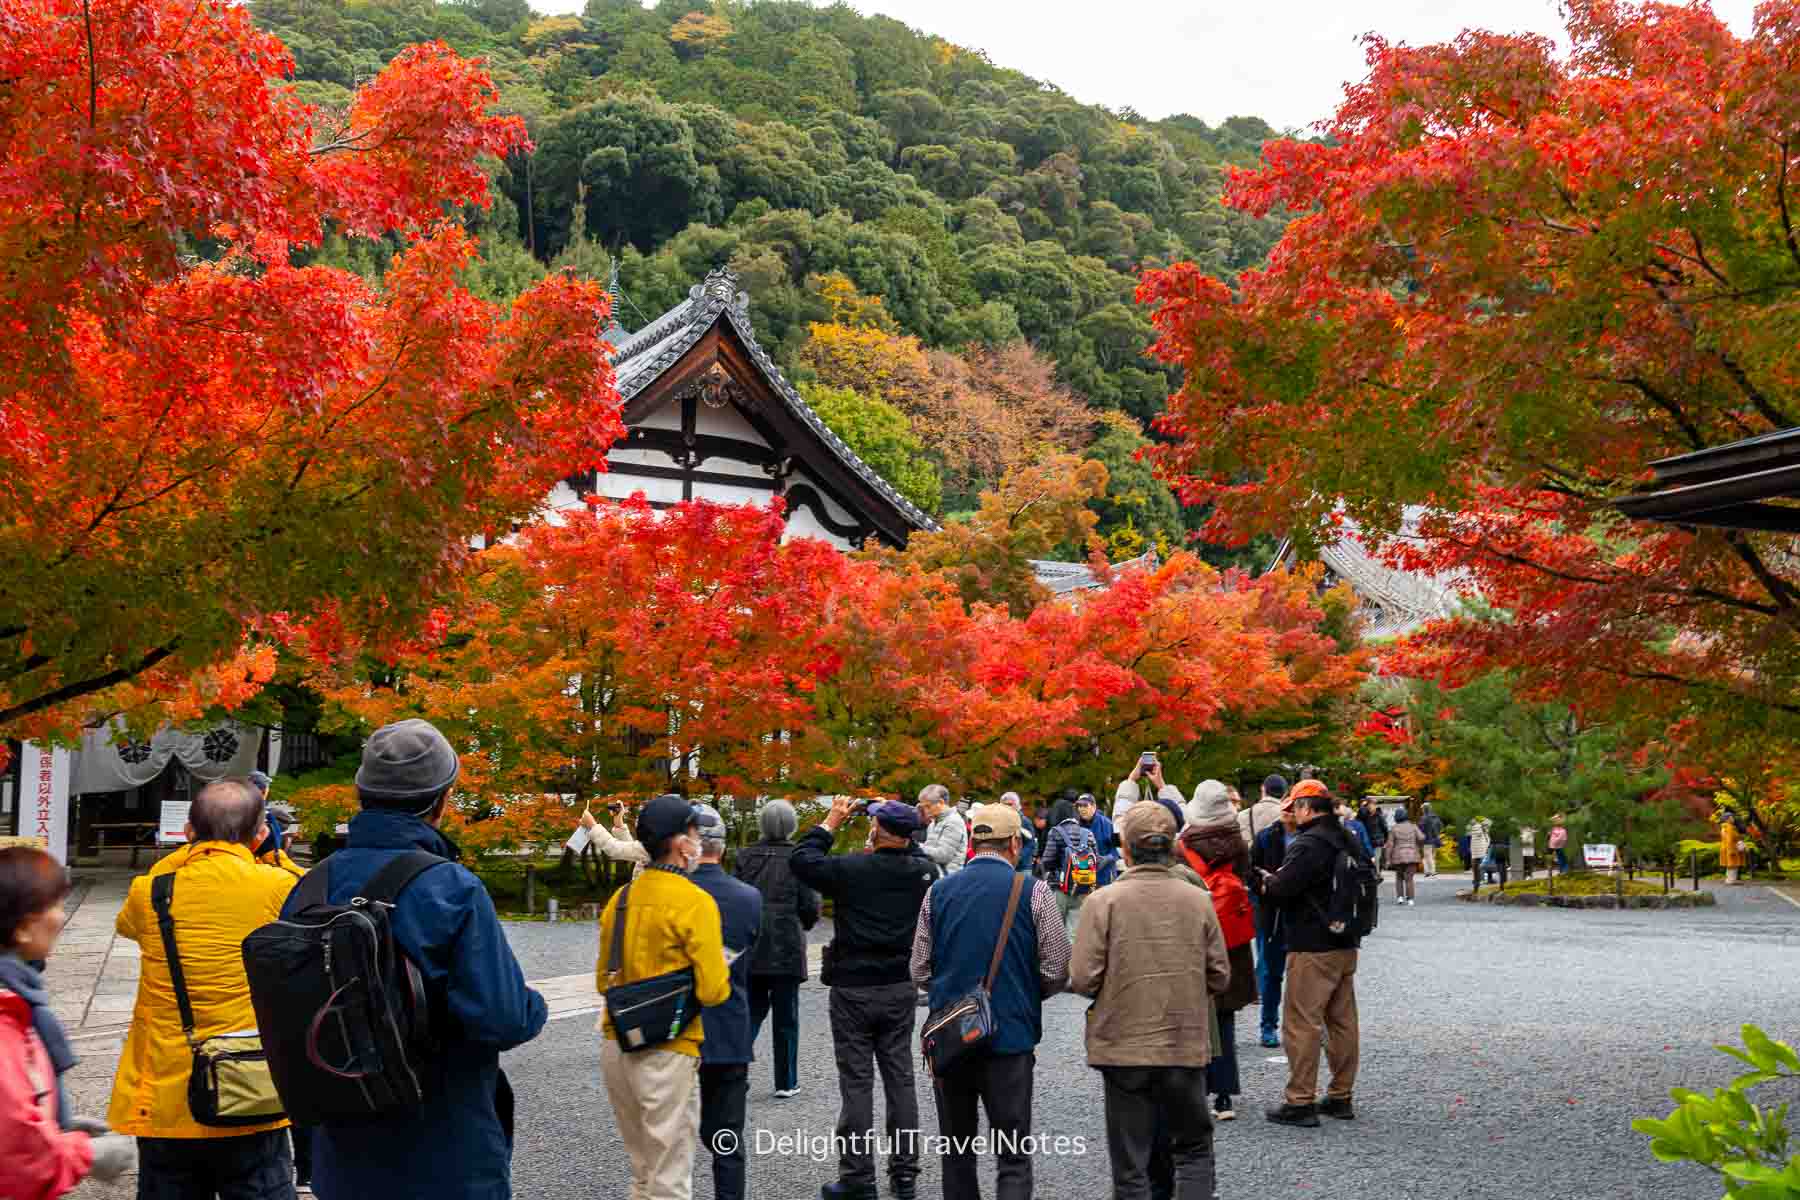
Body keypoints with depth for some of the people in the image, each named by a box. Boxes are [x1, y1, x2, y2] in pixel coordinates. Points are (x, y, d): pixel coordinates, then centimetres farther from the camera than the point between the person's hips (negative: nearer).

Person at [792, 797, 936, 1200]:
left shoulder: (851, 868, -16)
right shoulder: (923, 871, -4)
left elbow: (802, 859, -1)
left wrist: (830, 823, 6)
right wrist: (901, 835, 16)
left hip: (854, 989, -4)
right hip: (901, 988, 4)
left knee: (857, 1084, 2)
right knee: (900, 1079, 11)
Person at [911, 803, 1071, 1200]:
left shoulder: (938, 892, 2)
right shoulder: (1034, 891, -6)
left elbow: (920, 973, 5)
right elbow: (1056, 973, -5)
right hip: (1011, 1035, -3)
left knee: (957, 1153, 17)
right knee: (1013, 1157, 2)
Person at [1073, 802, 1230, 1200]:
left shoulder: (1104, 901, -12)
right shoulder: (1198, 900, -4)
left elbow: (1083, 979, -13)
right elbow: (1219, 976, 2)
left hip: (1124, 1047, -2)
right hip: (1186, 1047, 2)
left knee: (1130, 1165, 10)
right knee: (1194, 1150, 19)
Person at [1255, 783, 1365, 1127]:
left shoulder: (1308, 844, -17)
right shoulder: (1348, 841, 11)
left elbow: (1282, 889, -23)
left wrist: (1267, 880, 2)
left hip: (1312, 949, -9)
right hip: (1345, 944, 9)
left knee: (1302, 1023, -4)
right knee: (1342, 1021, 13)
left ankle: (1299, 1102, -1)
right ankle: (1341, 1097, 21)